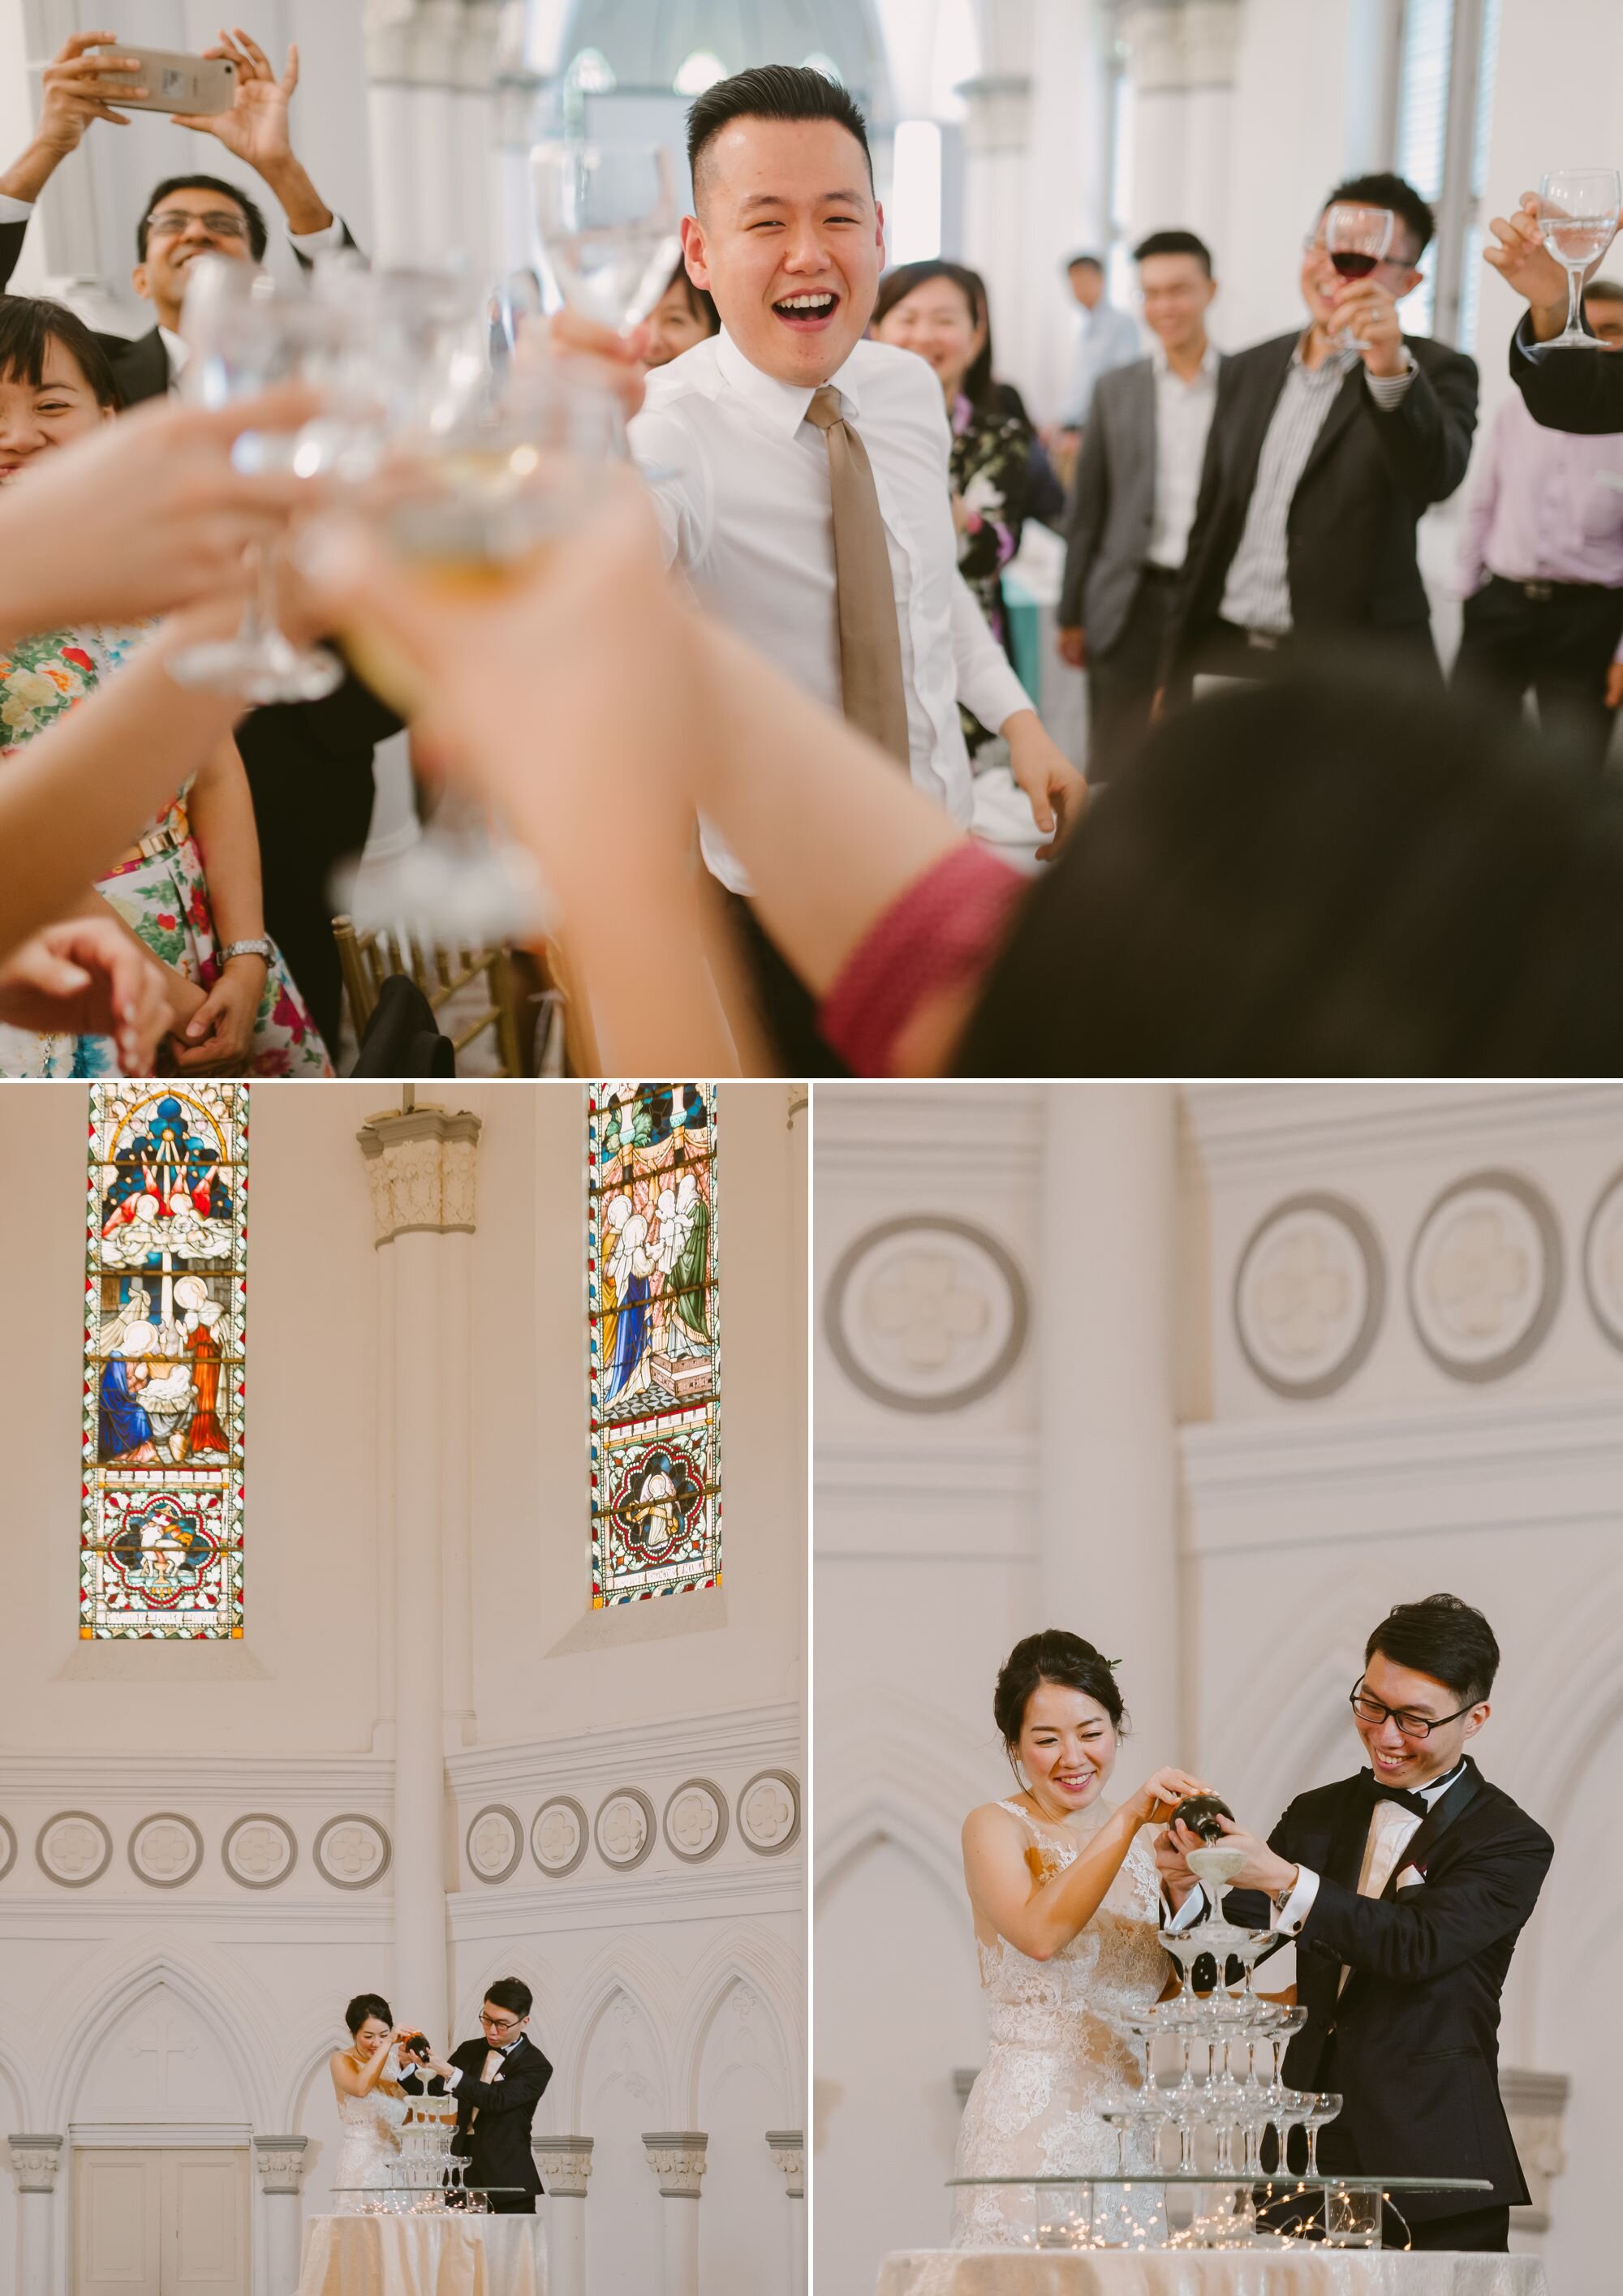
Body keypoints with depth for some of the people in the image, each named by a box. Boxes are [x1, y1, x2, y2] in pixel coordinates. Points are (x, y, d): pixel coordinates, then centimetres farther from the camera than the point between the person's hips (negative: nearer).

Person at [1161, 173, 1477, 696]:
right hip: (1224, 660, 5)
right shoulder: (1249, 372, 15)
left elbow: (1436, 476, -23)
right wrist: (1173, 672, 15)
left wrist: (1393, 370, -39)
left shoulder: (1435, 373, -1)